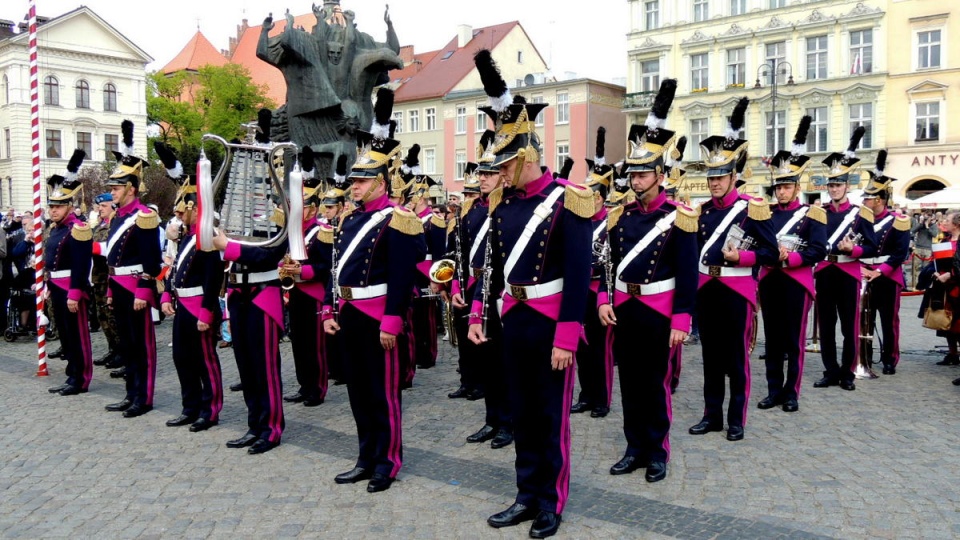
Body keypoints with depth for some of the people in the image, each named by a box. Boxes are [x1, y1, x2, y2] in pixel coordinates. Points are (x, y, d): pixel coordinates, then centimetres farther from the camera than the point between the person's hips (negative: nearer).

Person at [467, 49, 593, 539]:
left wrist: (566, 338, -17)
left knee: (551, 414, 6)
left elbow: (578, 276, -15)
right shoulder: (502, 204, 7)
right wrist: (477, 316, 6)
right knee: (521, 411, 14)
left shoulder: (566, 202, -13)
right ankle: (527, 495, 27)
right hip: (512, 320, 6)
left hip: (549, 323, -6)